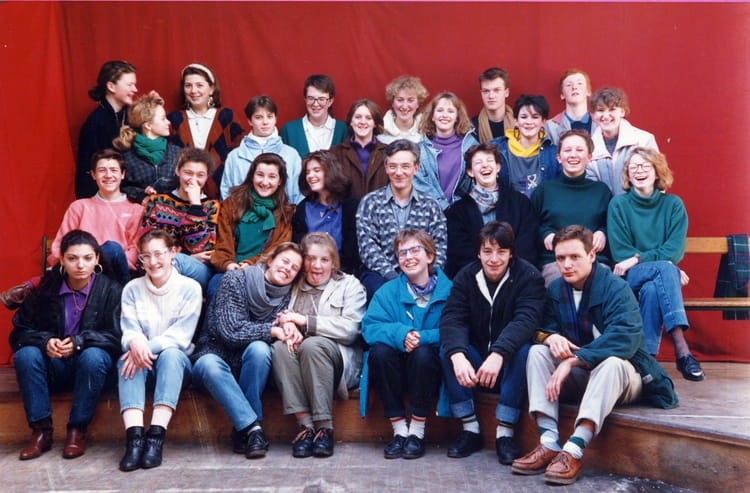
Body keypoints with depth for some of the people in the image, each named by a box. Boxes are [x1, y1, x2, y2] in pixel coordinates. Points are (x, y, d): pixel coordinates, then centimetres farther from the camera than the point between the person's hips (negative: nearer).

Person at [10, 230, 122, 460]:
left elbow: (116, 337, -12)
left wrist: (79, 342, -27)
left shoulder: (111, 290, -6)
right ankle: (41, 430, -19)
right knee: (26, 354, -26)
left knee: (92, 356, -35)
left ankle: (77, 430, -20)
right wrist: (45, 341, -21)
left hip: (90, 365, -2)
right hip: (54, 367, 2)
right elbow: (20, 331, 1)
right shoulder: (46, 288, 1)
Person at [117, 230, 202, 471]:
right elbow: (128, 330, -2)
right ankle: (134, 436, -45)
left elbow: (182, 335, -8)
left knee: (171, 353, -35)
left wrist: (150, 347, -26)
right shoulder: (132, 289, 7)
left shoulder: (190, 288, 0)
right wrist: (135, 342, -28)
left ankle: (156, 435, -43)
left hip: (177, 362, -1)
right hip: (142, 362, 2)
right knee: (128, 358, -31)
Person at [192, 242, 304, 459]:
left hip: (248, 364, 3)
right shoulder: (235, 280, -8)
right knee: (209, 364, -37)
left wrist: (288, 329, -24)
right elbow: (230, 330, -16)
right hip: (215, 352, -2)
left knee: (259, 348, -32)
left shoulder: (287, 296, 4)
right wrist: (271, 330, -20)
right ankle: (253, 428, -37)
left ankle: (242, 429, -26)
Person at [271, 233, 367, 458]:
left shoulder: (349, 285, 11)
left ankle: (325, 428, -29)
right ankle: (305, 425, -31)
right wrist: (288, 326, -13)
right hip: (300, 357, 3)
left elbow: (350, 329, -4)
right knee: (280, 347, -30)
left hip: (342, 359, -3)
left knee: (312, 345, -34)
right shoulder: (294, 288, 22)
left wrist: (305, 320, -9)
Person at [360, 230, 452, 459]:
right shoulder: (387, 291, 6)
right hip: (396, 371, 2)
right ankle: (399, 429, -16)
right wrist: (400, 334, -27)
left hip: (429, 369, -2)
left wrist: (422, 338, -28)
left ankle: (417, 431, -18)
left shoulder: (448, 290, -3)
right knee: (379, 351, -27)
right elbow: (370, 327, -9)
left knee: (423, 353, -32)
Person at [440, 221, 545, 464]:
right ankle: (470, 430, -17)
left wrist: (498, 354, -44)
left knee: (522, 350, -32)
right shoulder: (466, 277, -2)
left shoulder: (528, 276, -10)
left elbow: (526, 320, -27)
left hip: (508, 362, -2)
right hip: (475, 357, 3)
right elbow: (452, 319, -16)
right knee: (447, 349, -24)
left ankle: (505, 434, -26)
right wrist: (458, 356, -37)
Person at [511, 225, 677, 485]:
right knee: (537, 352, -17)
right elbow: (543, 326, 3)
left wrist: (573, 360, -36)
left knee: (611, 362, -38)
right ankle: (549, 443, -30)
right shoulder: (555, 290, 3)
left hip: (621, 374, -5)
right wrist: (549, 336, -24)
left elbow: (625, 338, -30)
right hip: (578, 376, 5)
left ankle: (574, 451, -43)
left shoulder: (616, 288, -17)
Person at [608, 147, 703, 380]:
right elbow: (620, 254, -3)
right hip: (629, 279, -2)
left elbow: (675, 251, -3)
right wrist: (664, 265, -12)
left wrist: (638, 259, -17)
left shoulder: (673, 204, 8)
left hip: (660, 281, 2)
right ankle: (681, 350, -45)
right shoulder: (618, 204, 4)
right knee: (665, 269, -34)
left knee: (651, 289, -36)